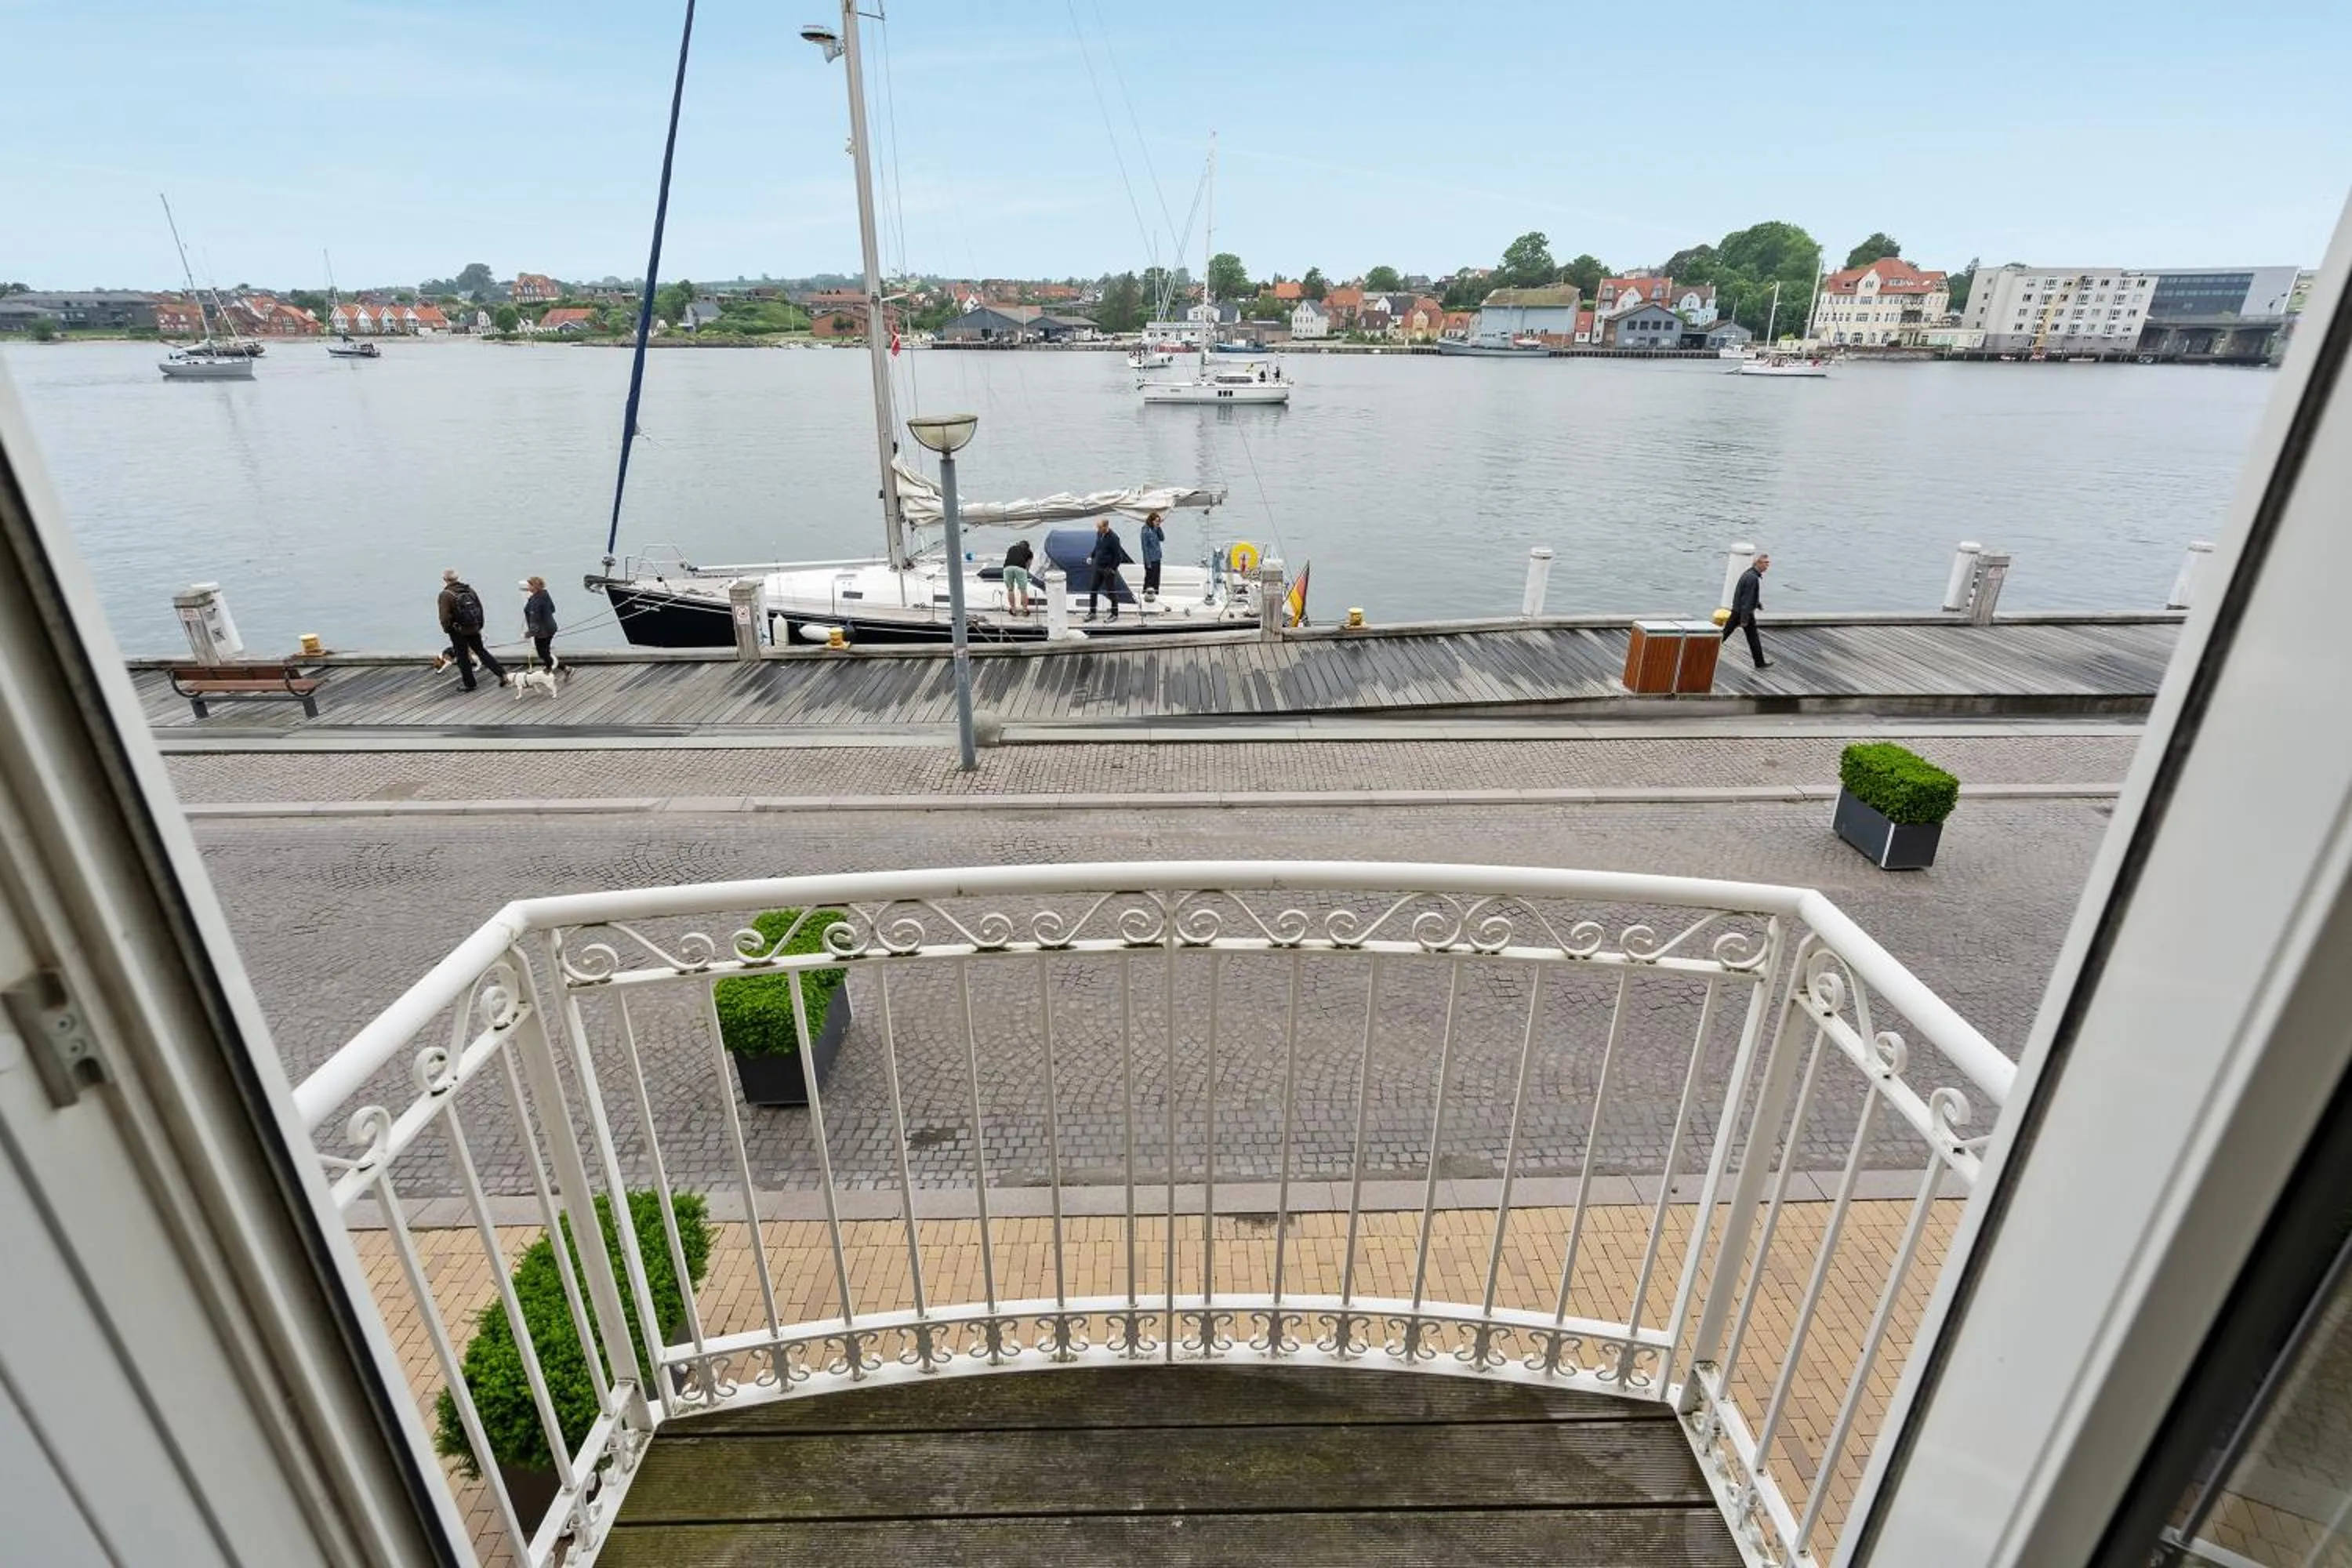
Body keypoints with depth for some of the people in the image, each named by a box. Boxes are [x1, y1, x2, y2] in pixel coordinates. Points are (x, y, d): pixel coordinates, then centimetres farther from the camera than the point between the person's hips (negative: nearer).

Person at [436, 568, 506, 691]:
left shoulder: (445, 594, -15)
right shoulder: (469, 590, 3)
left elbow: (445, 616, -19)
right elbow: (480, 608, 8)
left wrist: (446, 628, -2)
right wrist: (480, 625, 17)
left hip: (458, 631, -5)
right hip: (474, 629, 5)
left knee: (462, 657, 6)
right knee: (481, 651, 16)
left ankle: (470, 684, 12)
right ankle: (501, 673, 5)